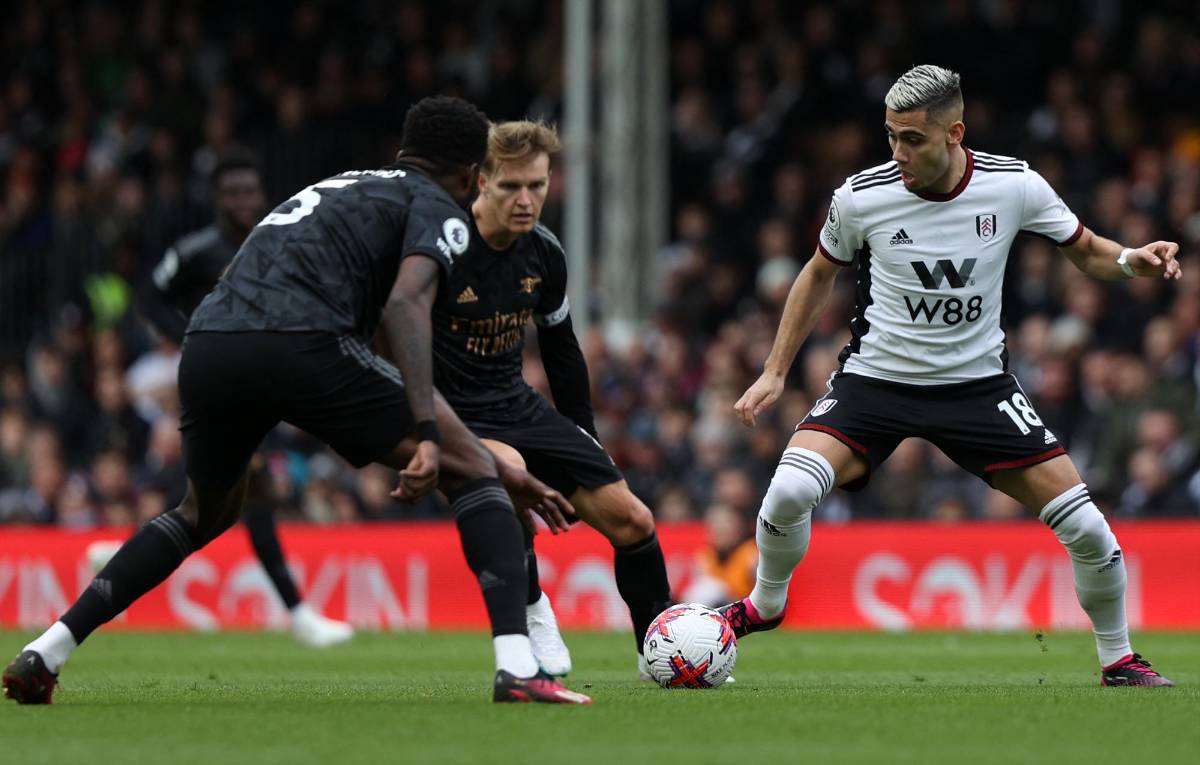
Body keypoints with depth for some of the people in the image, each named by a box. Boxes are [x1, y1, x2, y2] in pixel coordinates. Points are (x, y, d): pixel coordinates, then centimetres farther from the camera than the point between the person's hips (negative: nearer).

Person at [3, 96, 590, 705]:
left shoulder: (342, 188, 38)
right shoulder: (437, 209, 15)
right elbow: (405, 305, -9)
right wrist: (428, 436, -18)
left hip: (206, 350, 7)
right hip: (299, 344, -7)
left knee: (205, 513, 33)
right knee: (470, 471, 7)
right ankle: (517, 666, -9)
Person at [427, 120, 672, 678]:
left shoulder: (543, 253, 0)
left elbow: (561, 348, 16)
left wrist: (586, 440, 20)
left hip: (516, 404, 7)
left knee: (632, 522, 0)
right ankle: (531, 619, -16)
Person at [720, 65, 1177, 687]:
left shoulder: (1014, 187, -12)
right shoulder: (861, 197, -12)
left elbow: (1085, 252, 5)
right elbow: (819, 274, 8)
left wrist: (1130, 260, -18)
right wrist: (774, 372, 7)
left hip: (978, 382, 1)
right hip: (875, 376, -1)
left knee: (1086, 529, -8)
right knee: (790, 489, -26)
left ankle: (1118, 659, 18)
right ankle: (765, 604, 5)